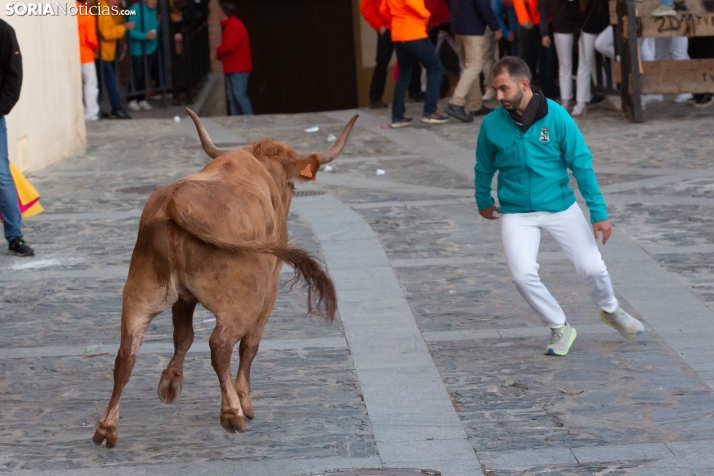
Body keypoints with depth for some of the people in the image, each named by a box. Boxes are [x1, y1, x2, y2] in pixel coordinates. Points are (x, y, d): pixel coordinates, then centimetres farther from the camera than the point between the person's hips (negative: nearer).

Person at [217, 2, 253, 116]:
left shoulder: (236, 26, -13)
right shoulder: (229, 26, 20)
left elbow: (229, 46, -22)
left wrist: (218, 51, -5)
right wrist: (220, 52, 1)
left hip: (238, 69, -10)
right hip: (231, 68, 10)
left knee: (239, 95, -15)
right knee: (232, 97, 8)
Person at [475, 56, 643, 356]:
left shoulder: (556, 117, -13)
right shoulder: (492, 125, -8)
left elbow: (581, 164, -9)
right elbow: (484, 168, 10)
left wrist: (598, 212, -11)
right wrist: (484, 203, 24)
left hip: (560, 205, 0)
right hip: (517, 213, 1)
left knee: (592, 268, -4)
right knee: (523, 275, -18)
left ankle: (610, 310, 32)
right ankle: (559, 328, 7)